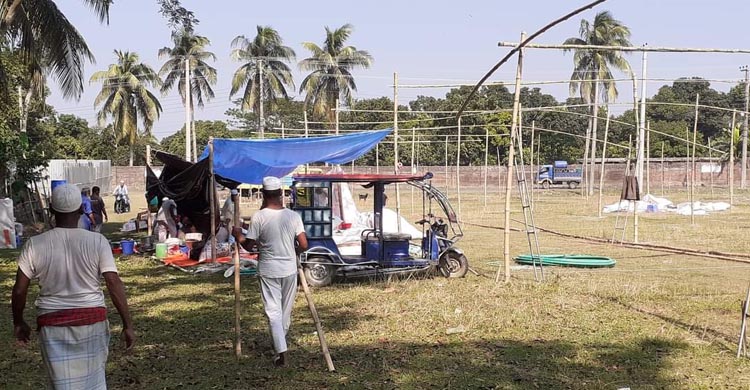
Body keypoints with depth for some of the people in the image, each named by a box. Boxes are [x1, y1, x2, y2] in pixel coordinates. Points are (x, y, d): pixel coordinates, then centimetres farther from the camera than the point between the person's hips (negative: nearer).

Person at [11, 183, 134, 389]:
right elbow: (114, 284, -11)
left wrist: (18, 322, 13)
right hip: (91, 319, 0)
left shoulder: (35, 245, -7)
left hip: (53, 323, 0)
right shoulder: (97, 241, -9)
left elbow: (19, 290, -3)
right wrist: (128, 324, -6)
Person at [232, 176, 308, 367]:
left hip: (268, 270, -2)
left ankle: (281, 351, -10)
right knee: (286, 310, 18)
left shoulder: (258, 217, -13)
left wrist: (238, 235, 13)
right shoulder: (293, 216, -6)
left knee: (273, 311, 0)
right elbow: (303, 245, -8)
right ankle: (281, 342, 35)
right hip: (289, 269, 2)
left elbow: (248, 245, -6)